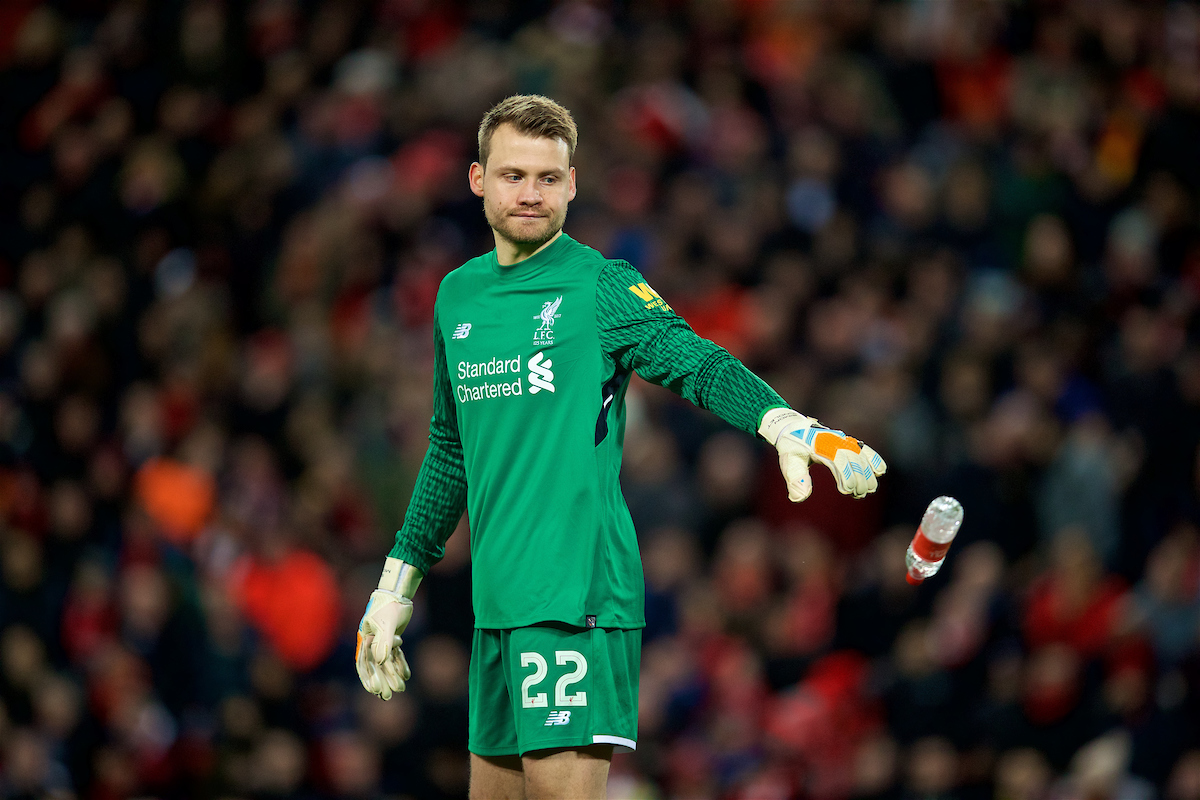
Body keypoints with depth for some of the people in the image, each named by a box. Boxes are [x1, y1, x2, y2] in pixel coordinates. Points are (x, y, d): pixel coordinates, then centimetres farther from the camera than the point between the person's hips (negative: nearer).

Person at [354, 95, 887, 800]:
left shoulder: (603, 287, -3)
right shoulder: (458, 296, 16)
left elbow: (699, 364, -18)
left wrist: (788, 425, -38)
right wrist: (397, 587, 27)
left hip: (576, 591, -6)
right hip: (495, 602, 6)